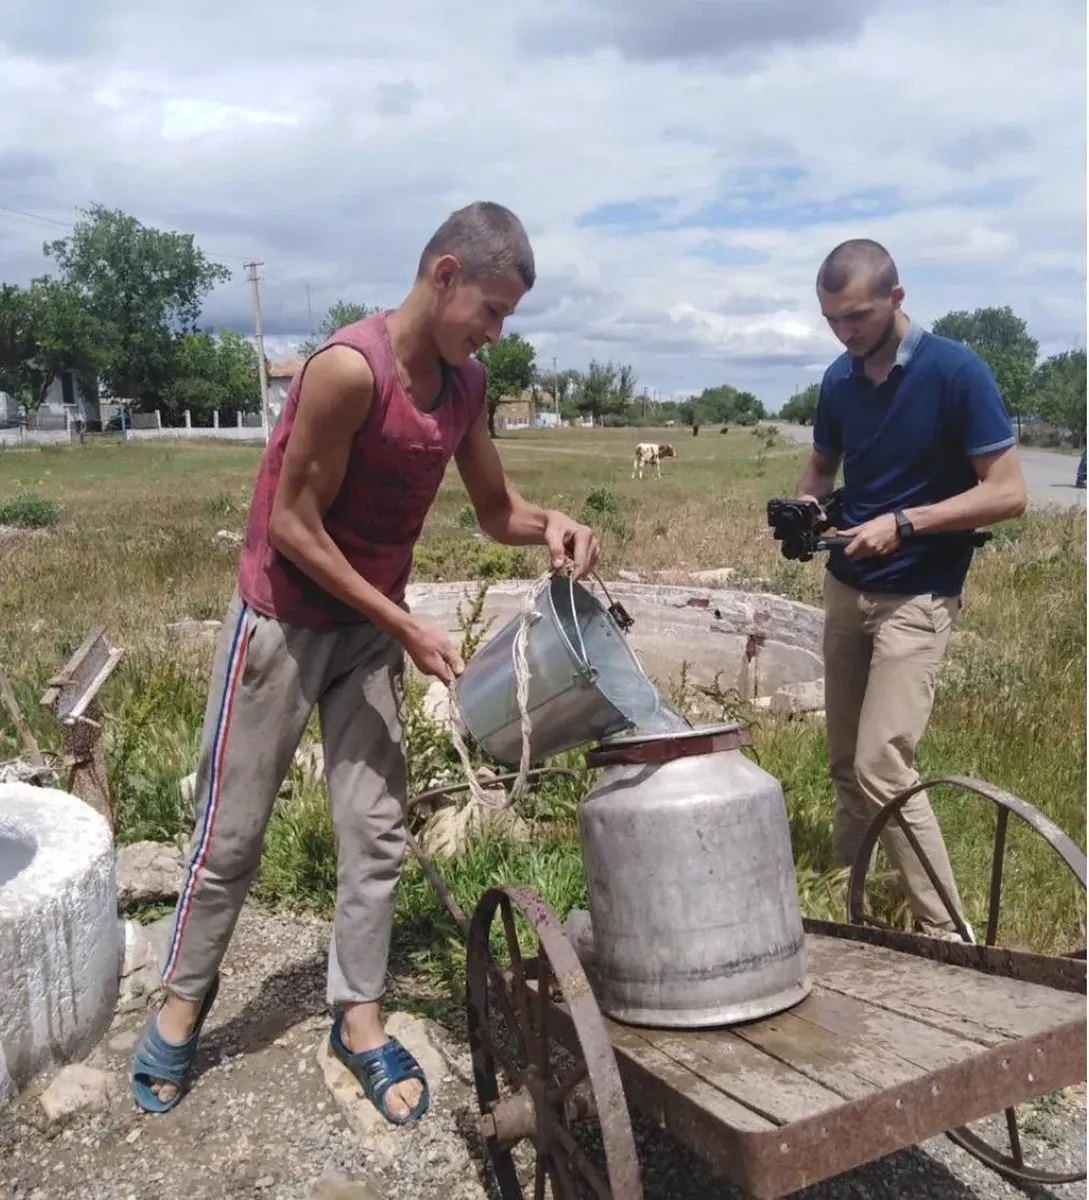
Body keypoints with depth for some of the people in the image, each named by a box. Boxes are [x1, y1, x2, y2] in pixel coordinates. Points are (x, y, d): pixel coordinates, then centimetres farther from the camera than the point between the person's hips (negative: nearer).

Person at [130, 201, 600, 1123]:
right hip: (283, 622, -6)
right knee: (232, 829, 8)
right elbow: (293, 524, -22)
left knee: (376, 829, 7)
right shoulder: (349, 369, -26)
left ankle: (359, 1017, 21)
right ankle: (183, 1000, 29)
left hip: (371, 627, 6)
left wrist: (549, 526, -16)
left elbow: (495, 510, 7)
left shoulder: (466, 383, -2)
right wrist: (406, 625, -21)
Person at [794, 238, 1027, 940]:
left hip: (918, 599, -6)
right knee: (845, 761, 12)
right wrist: (803, 507, -5)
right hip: (846, 588, 6)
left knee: (882, 766, -13)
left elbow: (1008, 493, -15)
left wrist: (903, 523, -24)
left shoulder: (956, 372, -14)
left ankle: (948, 935, 0)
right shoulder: (840, 379, 3)